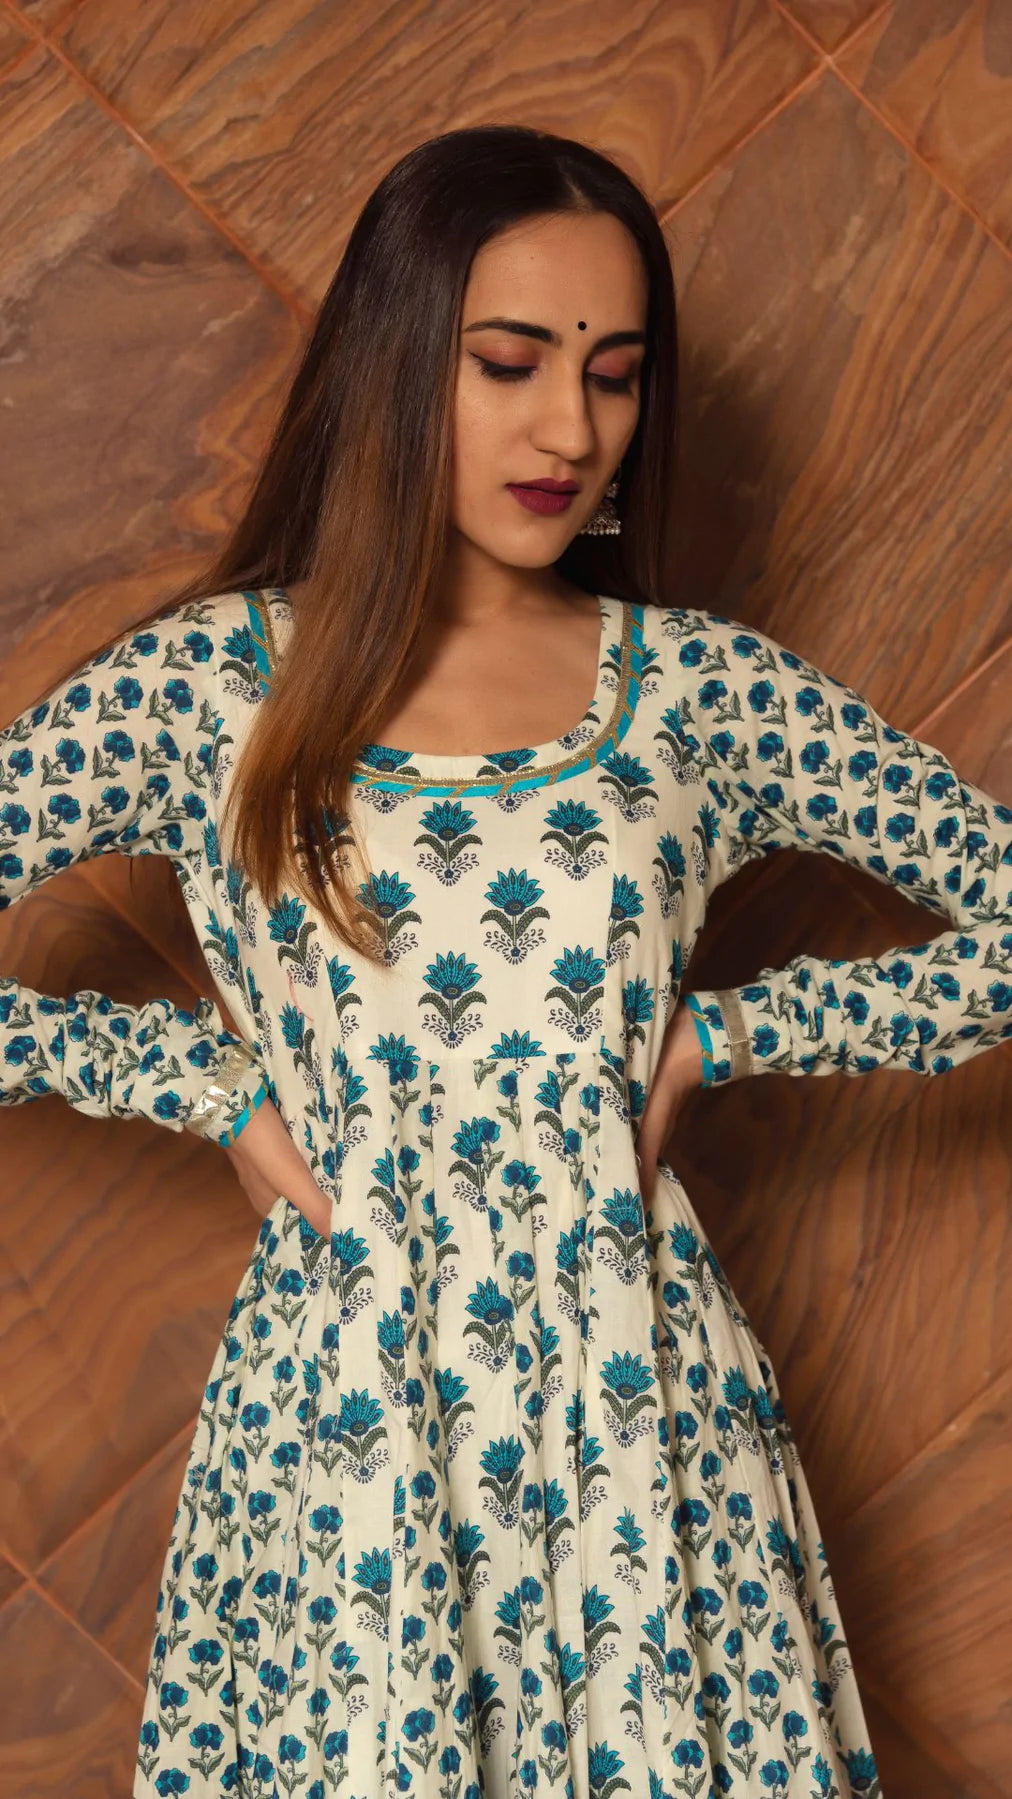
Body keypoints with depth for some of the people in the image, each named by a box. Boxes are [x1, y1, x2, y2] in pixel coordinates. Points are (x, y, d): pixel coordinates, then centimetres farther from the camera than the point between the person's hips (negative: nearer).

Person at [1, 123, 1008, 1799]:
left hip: (640, 1407, 1)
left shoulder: (701, 687, 0)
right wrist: (199, 1077, -6)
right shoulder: (206, 683, -4)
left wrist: (714, 1035, -4)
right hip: (340, 1405, -1)